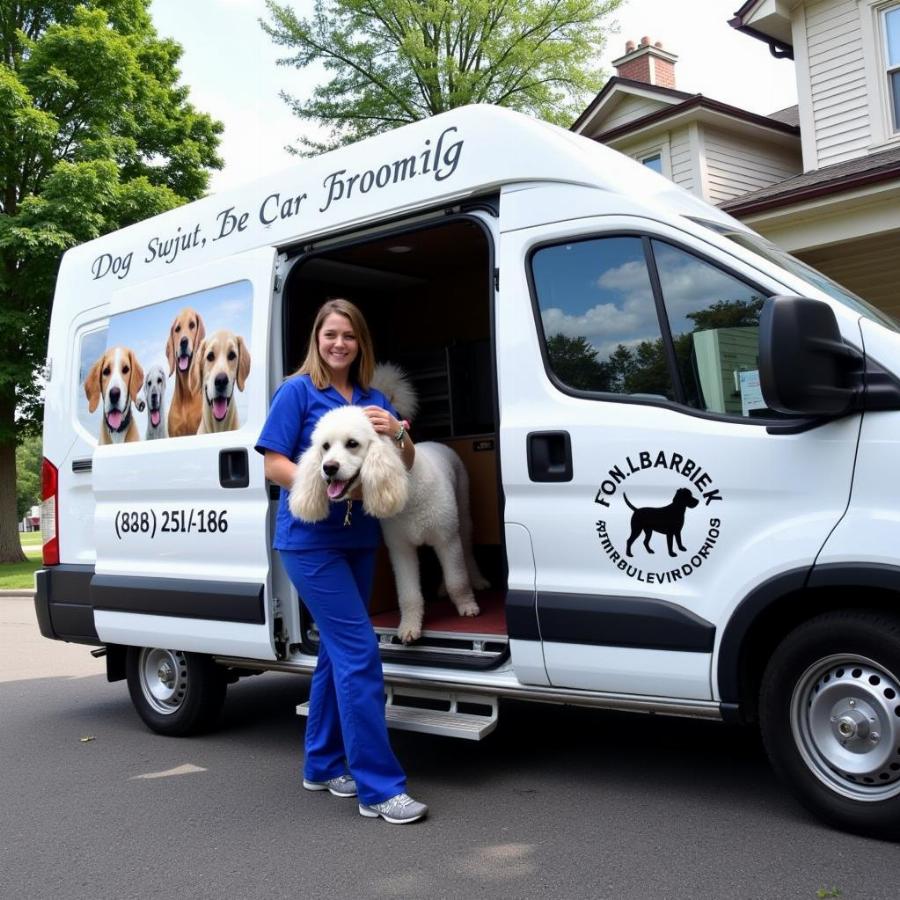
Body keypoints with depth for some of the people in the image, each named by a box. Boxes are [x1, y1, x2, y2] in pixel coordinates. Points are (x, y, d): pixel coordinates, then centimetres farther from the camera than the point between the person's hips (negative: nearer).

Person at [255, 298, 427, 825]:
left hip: (359, 538, 6)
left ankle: (323, 766, 27)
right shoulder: (298, 391, -3)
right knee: (359, 652, -13)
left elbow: (405, 466, 12)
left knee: (338, 652, 13)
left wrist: (398, 433, -9)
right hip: (311, 539, -6)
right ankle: (379, 788, -9)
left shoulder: (374, 398, 12)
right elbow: (274, 464, -8)